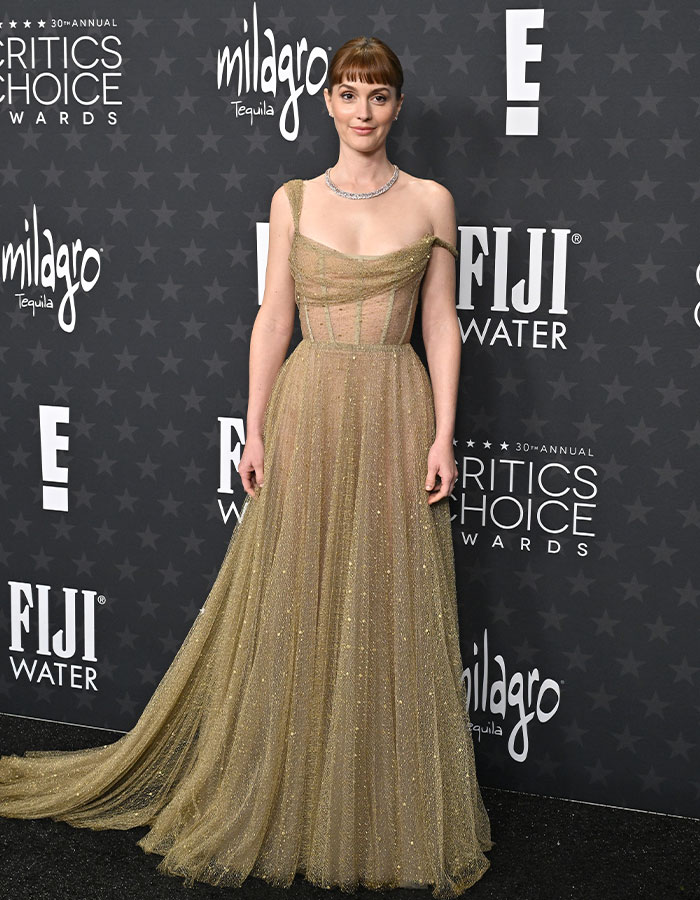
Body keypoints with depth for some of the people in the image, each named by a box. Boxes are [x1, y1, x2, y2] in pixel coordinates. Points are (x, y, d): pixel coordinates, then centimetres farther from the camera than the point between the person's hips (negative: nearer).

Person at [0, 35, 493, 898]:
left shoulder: (431, 202, 4)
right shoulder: (293, 200, 5)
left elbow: (441, 324, 3)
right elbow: (273, 317, 4)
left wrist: (443, 435, -4)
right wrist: (255, 430, -1)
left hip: (396, 414, 0)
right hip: (308, 407, 0)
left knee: (391, 609, 4)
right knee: (295, 604, 6)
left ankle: (398, 812, 19)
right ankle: (287, 798, 22)